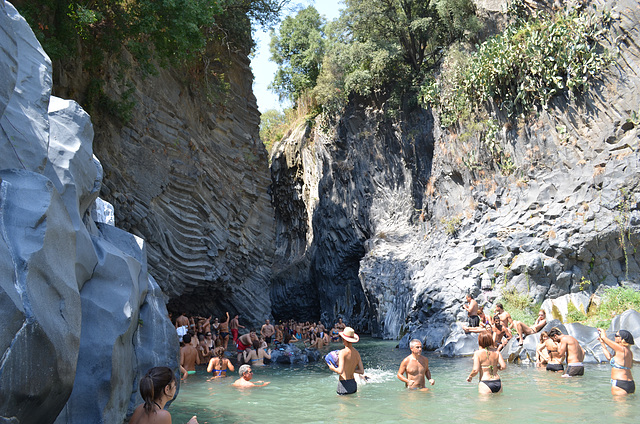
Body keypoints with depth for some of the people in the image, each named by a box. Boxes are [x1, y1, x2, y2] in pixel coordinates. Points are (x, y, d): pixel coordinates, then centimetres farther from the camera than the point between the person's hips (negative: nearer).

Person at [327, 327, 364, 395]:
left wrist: (332, 368, -5)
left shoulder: (343, 352, -15)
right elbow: (362, 371, 7)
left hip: (344, 385, -7)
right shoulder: (357, 353, 5)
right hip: (353, 384, 7)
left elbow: (340, 371, -24)